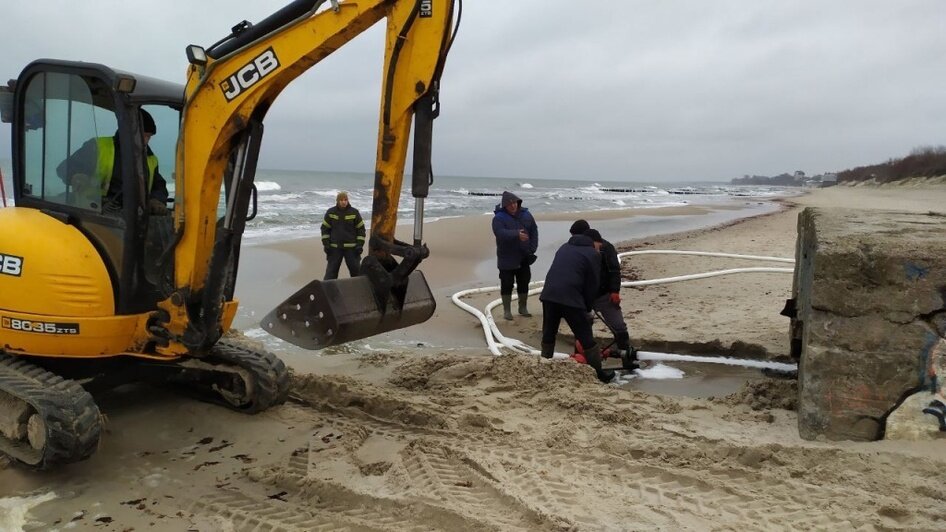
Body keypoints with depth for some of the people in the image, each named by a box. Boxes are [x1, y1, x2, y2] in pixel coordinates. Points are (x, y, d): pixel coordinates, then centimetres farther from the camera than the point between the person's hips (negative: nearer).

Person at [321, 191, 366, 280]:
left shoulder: (354, 212, -1)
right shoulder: (330, 212, 1)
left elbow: (361, 229, 3)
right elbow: (325, 228, 6)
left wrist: (360, 245, -4)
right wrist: (326, 244, -1)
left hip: (351, 248, -1)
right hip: (334, 248, 1)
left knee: (356, 269, 5)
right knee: (331, 270, 2)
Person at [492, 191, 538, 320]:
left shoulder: (526, 215, 3)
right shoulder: (499, 217, -13)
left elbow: (534, 231, 8)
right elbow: (500, 233, -30)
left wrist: (532, 249, -3)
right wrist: (516, 234, -44)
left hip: (524, 258, 5)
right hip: (507, 259, -4)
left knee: (524, 283, 13)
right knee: (507, 284, 1)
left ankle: (523, 308, 28)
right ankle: (507, 310, 12)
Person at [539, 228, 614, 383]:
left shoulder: (564, 247, 26)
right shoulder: (592, 254, 8)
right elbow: (592, 285, 5)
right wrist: (587, 308, 17)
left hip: (549, 294, 5)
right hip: (570, 297, -5)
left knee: (548, 333, 21)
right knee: (585, 337, 5)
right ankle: (599, 373, 14)